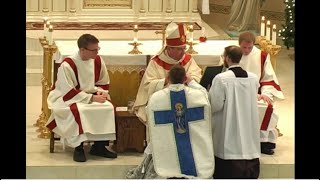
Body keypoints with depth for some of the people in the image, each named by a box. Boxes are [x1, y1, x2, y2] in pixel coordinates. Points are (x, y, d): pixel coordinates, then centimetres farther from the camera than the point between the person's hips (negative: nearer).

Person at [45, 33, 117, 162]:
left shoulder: (98, 61, -4)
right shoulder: (67, 65, -23)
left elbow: (104, 83, 11)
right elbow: (68, 93, -23)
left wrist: (100, 92, -11)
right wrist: (91, 98, -26)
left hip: (91, 95, 6)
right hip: (67, 99, -6)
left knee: (108, 108, -21)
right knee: (78, 111, -38)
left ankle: (99, 146, -11)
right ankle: (78, 148, -23)